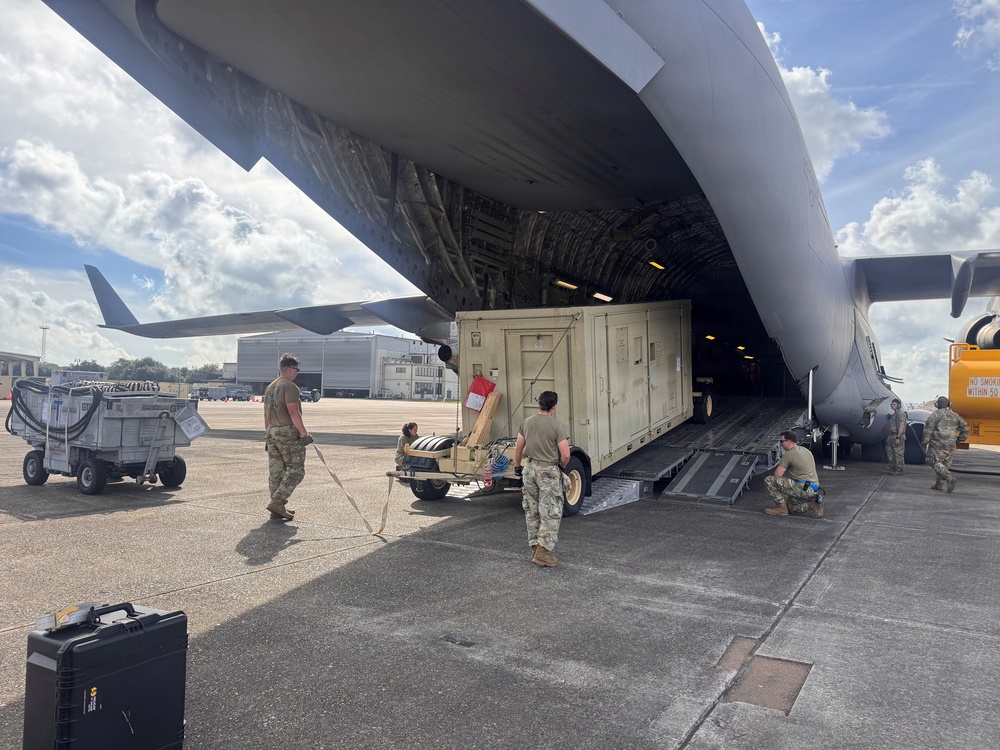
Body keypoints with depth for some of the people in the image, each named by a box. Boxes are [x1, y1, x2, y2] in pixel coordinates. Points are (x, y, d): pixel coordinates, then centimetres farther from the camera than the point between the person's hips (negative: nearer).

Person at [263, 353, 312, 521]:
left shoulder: (270, 387, 17)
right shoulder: (290, 386, -11)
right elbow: (293, 412, -19)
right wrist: (304, 433, -17)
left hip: (271, 432, 9)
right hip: (288, 433, -9)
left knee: (275, 472, 10)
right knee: (296, 470, -2)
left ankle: (277, 510, 14)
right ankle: (277, 502, -10)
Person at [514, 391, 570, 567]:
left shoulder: (527, 422, 2)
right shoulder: (557, 426, -14)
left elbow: (518, 448, 8)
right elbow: (565, 455, -15)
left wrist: (517, 467, 23)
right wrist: (561, 467, 5)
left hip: (530, 469, 6)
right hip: (549, 471, -5)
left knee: (531, 511, 16)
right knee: (550, 513, 2)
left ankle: (535, 547, 23)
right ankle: (543, 552, -1)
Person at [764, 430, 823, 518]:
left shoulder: (789, 454, -11)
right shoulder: (806, 450, 16)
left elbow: (777, 475, -10)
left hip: (804, 488, -10)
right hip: (813, 490, 10)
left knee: (769, 481, -11)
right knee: (790, 507, 27)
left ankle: (781, 507, -4)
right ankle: (813, 504, 7)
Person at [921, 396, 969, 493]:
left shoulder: (935, 414, -4)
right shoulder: (954, 416, 13)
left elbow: (928, 428, -13)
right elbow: (965, 427, 17)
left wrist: (926, 442, -9)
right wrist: (959, 440, 22)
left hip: (938, 445, -6)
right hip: (950, 446, 6)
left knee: (937, 463, -4)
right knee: (945, 465, 13)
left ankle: (949, 477, -26)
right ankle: (939, 484, 14)